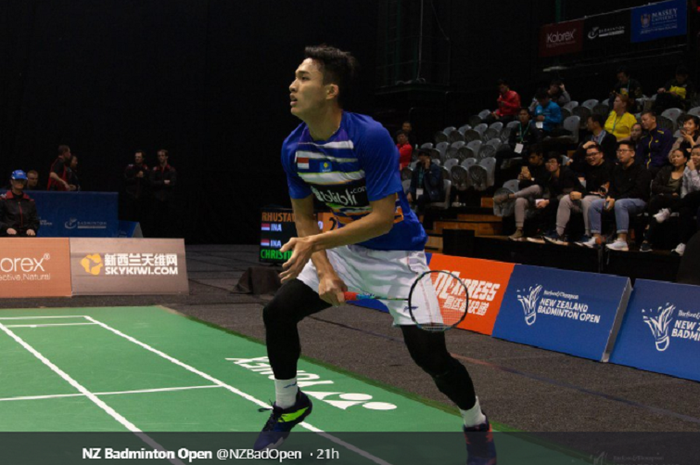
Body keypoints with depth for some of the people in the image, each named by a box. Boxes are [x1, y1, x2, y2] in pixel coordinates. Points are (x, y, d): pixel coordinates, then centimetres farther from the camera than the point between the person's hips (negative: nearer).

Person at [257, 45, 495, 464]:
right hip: (343, 249, 6)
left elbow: (382, 218, -27)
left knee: (430, 354, -13)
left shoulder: (370, 136, -27)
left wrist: (314, 243, -30)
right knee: (278, 312, -7)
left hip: (397, 253, -6)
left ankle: (476, 423, 18)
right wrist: (324, 270, -14)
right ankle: (289, 405, 18)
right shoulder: (293, 148, -7)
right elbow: (304, 216, 1)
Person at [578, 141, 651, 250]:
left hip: (638, 201, -7)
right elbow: (612, 188, 21)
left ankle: (622, 241, -45)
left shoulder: (640, 169, -4)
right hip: (618, 199, 8)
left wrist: (616, 199, -19)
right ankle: (596, 238, -18)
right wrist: (609, 197, -5)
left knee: (619, 204, -39)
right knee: (594, 204, -10)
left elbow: (638, 191, -15)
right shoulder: (617, 169, 18)